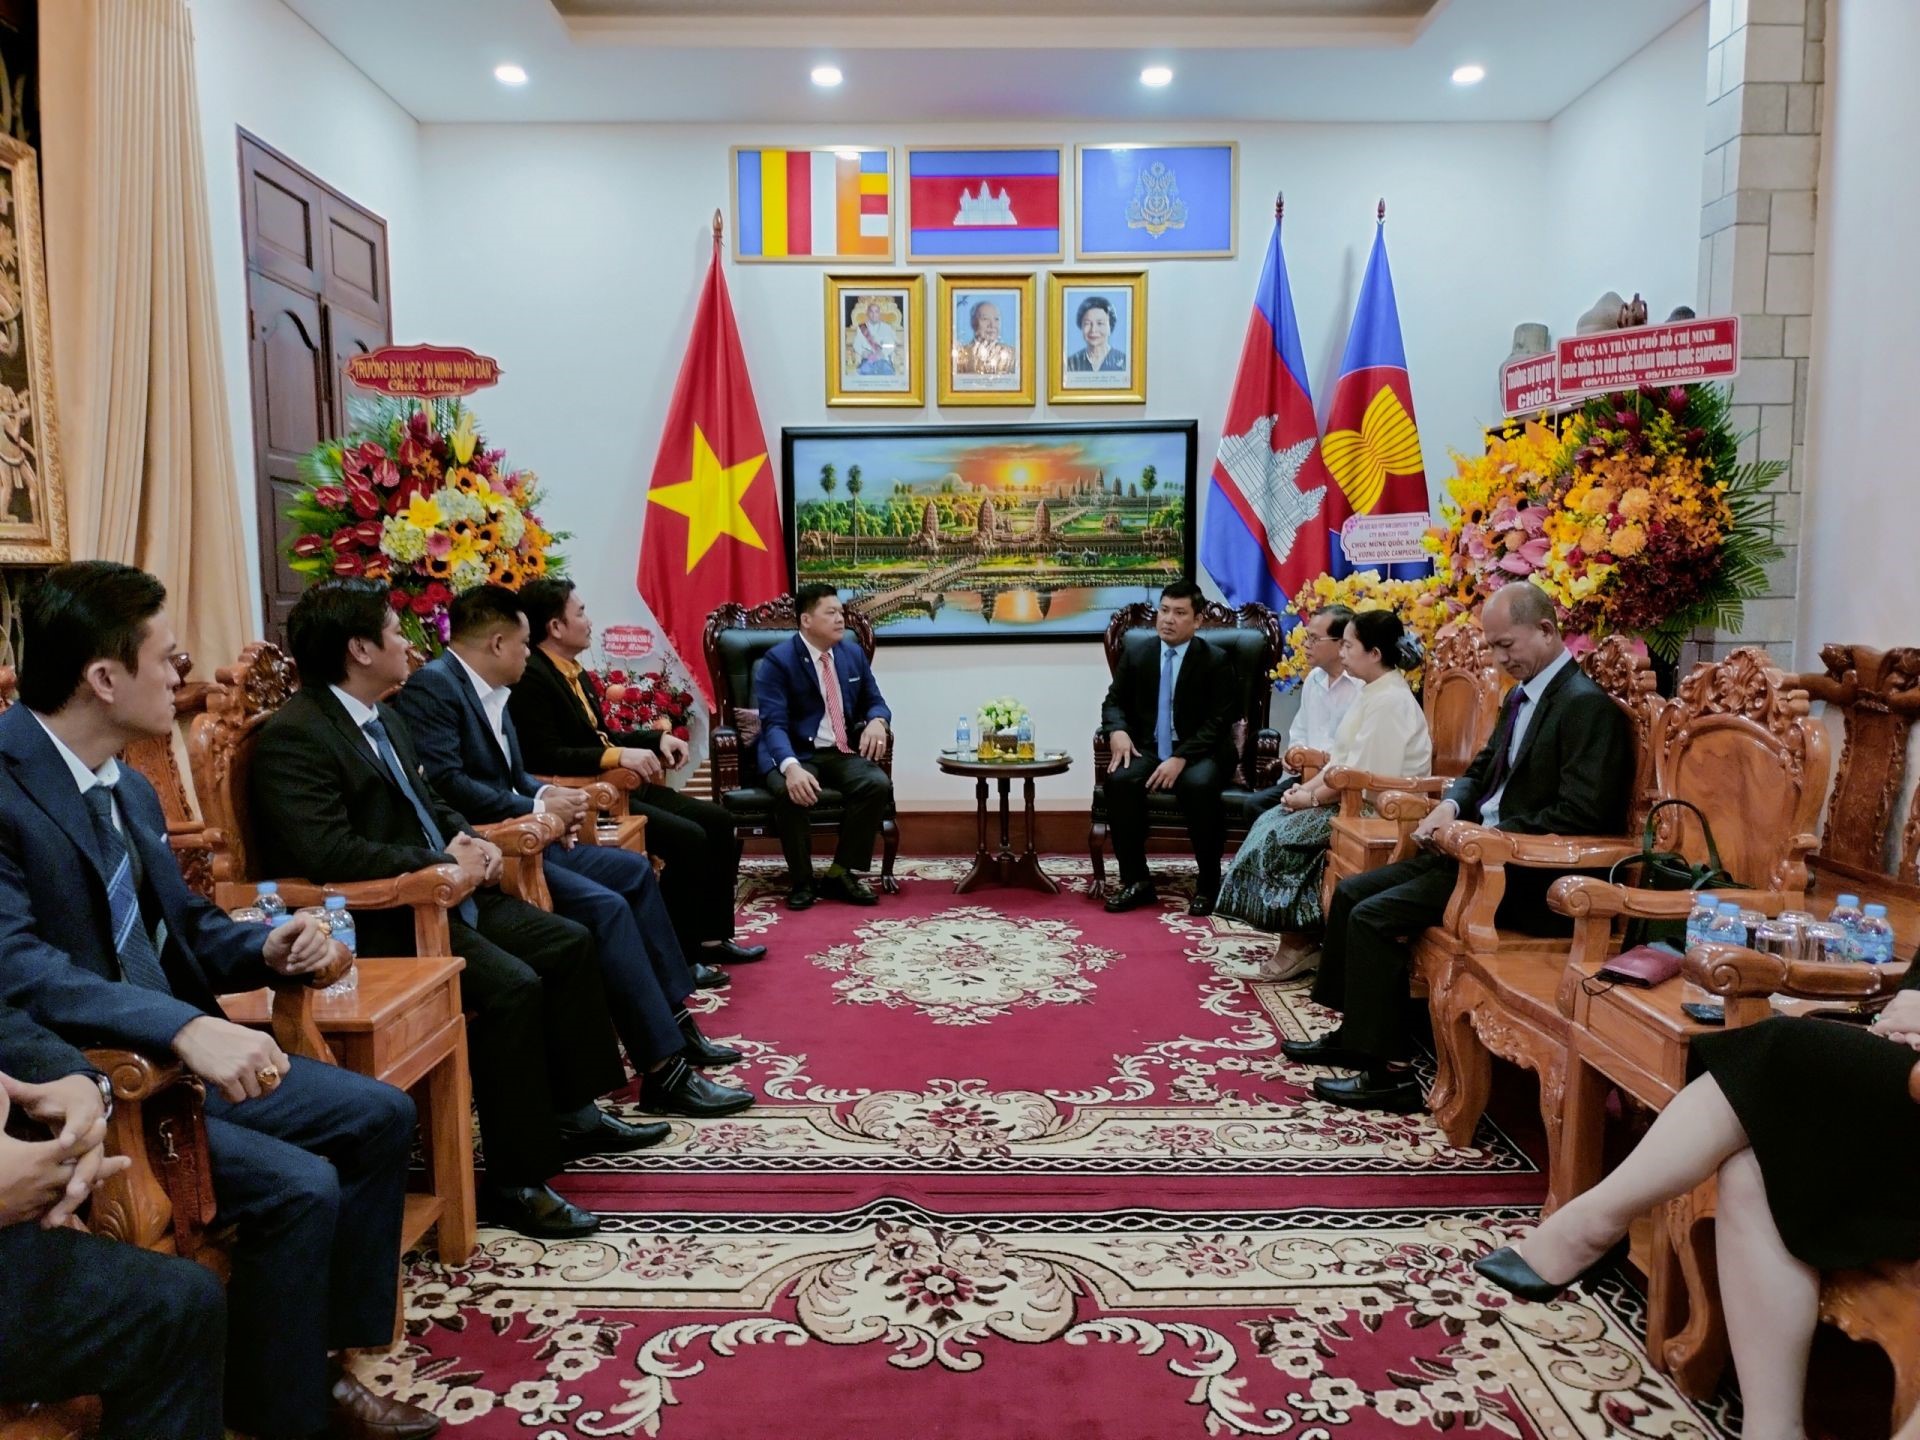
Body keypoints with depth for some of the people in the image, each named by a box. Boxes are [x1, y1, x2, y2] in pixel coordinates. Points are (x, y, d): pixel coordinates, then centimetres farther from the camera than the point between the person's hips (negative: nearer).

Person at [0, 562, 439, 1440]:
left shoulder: (130, 789, 10)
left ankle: (323, 1361, 16)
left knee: (380, 1117, 6)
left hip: (168, 1057, 9)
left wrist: (268, 948, -5)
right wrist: (184, 1027, -43)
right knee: (298, 1187, -22)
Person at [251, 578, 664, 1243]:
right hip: (379, 922, -10)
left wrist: (471, 841, 2)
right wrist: (442, 864, -21)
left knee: (569, 943, 5)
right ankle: (513, 1181, -14)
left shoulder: (385, 717, 14)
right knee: (511, 985, -26)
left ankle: (572, 1114, 18)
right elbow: (326, 852, -26)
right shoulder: (292, 737, -16)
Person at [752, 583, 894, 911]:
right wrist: (791, 766, -38)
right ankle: (801, 881, -13)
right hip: (795, 752, -4)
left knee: (879, 784, -26)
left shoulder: (853, 652, 10)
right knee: (790, 792, -37)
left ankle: (843, 874, -9)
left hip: (843, 752, 4)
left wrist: (877, 722, -11)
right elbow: (774, 723, -18)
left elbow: (874, 701, 17)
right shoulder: (777, 660, -9)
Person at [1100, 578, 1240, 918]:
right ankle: (1136, 879, -17)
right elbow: (1114, 702, 14)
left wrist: (1181, 758, -23)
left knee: (1199, 786, -37)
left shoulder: (1216, 661, -2)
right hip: (1148, 750, 3)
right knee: (1119, 780, -30)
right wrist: (1118, 730, -11)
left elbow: (1218, 721, -9)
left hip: (1199, 754, -3)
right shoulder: (1135, 655, 9)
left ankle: (1209, 883, -18)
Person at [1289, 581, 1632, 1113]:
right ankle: (1353, 1030, 16)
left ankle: (1389, 1070, -9)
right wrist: (1450, 805, 1)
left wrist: (1488, 835, -21)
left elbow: (1581, 814, -22)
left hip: (1528, 877, -10)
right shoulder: (1520, 695, 14)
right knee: (1351, 892, 6)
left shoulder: (1587, 706, -15)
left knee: (1375, 917, -19)